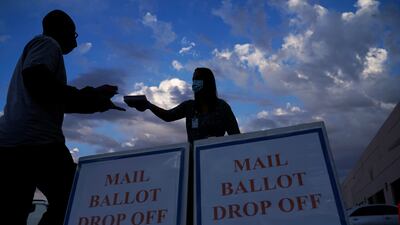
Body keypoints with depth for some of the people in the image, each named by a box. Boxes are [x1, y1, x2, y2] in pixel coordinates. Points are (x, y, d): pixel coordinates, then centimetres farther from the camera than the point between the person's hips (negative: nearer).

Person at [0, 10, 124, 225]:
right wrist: (92, 97, -10)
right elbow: (36, 79, -17)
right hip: (37, 141, -9)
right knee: (67, 205, 2)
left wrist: (96, 101, 31)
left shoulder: (34, 46, 30)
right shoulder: (48, 43, 2)